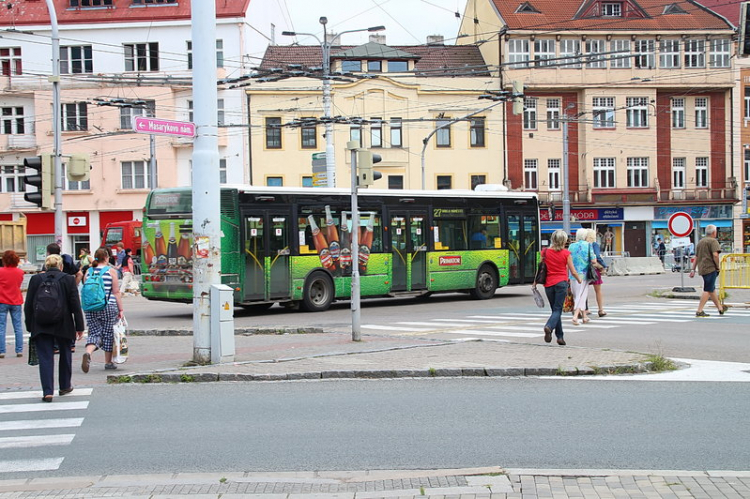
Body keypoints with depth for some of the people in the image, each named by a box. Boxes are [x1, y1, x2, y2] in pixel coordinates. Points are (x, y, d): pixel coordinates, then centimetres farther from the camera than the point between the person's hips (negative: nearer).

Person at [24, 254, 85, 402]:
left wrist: (30, 326, 10)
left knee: (45, 358, 1)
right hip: (63, 326, 0)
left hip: (41, 326, 0)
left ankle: (47, 391, -9)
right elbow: (75, 305, -3)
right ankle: (65, 386, 29)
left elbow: (28, 305, 2)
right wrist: (79, 327, 2)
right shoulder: (69, 279, -3)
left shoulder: (36, 279, 0)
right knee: (65, 355, 19)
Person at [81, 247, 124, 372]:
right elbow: (116, 292, -3)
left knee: (94, 333, 6)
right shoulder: (111, 271, -2)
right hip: (108, 307, -3)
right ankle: (108, 362, 16)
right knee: (108, 334, 8)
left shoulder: (89, 272, 8)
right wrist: (120, 309, 0)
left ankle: (88, 352, -23)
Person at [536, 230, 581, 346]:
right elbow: (573, 272, 1)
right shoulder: (566, 253, -3)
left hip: (548, 284, 3)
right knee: (558, 309, -2)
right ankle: (549, 326, -30)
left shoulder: (545, 252, 3)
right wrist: (579, 279, 20)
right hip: (561, 283, -3)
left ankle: (560, 336, 12)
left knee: (555, 309, 13)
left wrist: (535, 282, 19)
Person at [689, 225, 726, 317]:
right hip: (710, 268, -9)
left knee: (712, 289, 18)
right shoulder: (713, 241, -7)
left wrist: (693, 269, 21)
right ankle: (699, 311, -14)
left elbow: (696, 257, 20)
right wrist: (718, 266, -9)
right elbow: (715, 255, -21)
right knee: (708, 290, -8)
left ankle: (720, 308, 32)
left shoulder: (700, 242, 18)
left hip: (702, 268, 9)